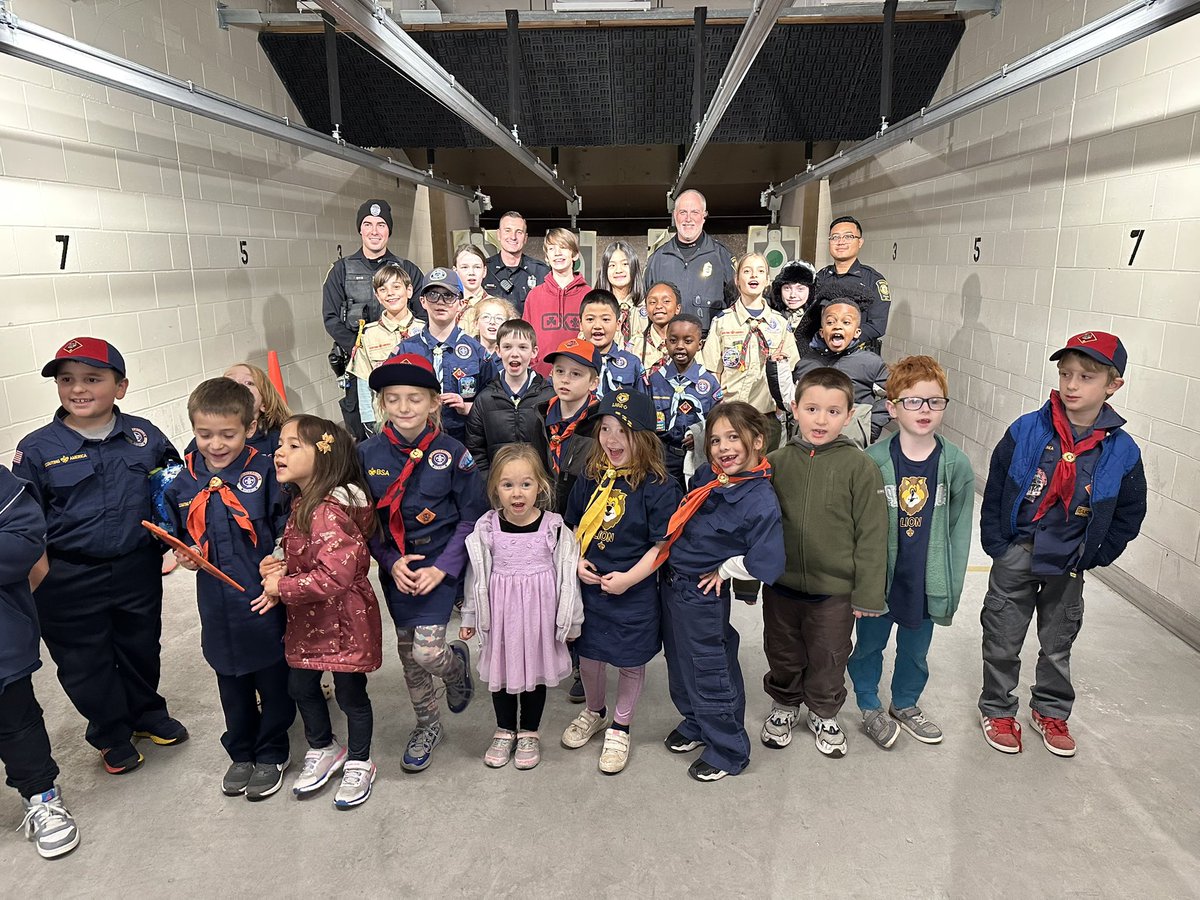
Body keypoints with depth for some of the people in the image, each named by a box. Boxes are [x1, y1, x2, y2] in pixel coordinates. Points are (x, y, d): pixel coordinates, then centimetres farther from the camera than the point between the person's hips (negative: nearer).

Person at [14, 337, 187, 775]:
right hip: (69, 581, -1)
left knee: (141, 648, 20)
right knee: (84, 662, 13)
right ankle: (112, 734, 36)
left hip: (138, 570, 2)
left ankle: (147, 713, 45)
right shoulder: (37, 449, -9)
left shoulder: (144, 436, -5)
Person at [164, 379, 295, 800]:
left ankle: (271, 754, 33)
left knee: (273, 681, 12)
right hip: (217, 605, 4)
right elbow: (180, 536, 16)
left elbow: (287, 530, -8)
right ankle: (241, 753, 41)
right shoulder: (184, 483, 2)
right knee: (231, 685, 21)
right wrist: (184, 555, -4)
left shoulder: (265, 471, -12)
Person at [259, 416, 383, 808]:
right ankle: (323, 750, 44)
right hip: (308, 620, 9)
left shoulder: (330, 511, -27)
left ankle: (359, 765, 31)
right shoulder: (303, 504, 4)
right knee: (301, 686, 20)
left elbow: (335, 575, -33)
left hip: (344, 619, -9)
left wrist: (282, 588, -20)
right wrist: (281, 568, -5)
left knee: (350, 693, 9)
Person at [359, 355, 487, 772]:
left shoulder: (452, 453, -13)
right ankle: (427, 724, 37)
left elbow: (472, 518, -8)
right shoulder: (367, 453, -6)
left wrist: (443, 568, -15)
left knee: (428, 652, -12)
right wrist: (392, 562, -11)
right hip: (396, 565, 3)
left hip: (438, 562, -3)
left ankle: (457, 662, 25)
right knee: (407, 652, 13)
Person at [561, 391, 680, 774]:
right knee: (588, 653, 18)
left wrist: (629, 578, -21)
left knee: (631, 661, 12)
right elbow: (575, 525, 12)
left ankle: (620, 727, 35)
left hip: (634, 591, -4)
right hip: (589, 585, 5)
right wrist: (576, 560, -4)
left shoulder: (658, 486, -16)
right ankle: (595, 711, 46)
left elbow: (662, 544, -14)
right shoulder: (591, 477, 0)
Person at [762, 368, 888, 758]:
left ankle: (824, 715, 42)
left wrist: (868, 594, -8)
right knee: (783, 656, 20)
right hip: (780, 586, 2)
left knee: (828, 660, 17)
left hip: (834, 591, -2)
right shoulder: (775, 463, -4)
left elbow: (871, 534, -8)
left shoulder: (859, 466, -11)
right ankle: (784, 706, 45)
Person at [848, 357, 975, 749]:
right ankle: (870, 707, 39)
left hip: (927, 582, 2)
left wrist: (951, 590, 0)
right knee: (869, 646, 15)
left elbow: (959, 530, 0)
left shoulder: (956, 465, -7)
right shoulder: (872, 461, -13)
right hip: (877, 579, -2)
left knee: (915, 651, 20)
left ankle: (905, 705, 45)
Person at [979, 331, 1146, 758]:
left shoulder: (1123, 451, -9)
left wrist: (1096, 556, 1)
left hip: (1068, 568, 1)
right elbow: (995, 490, -3)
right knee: (1002, 641, 11)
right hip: (1015, 558, -1)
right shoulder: (1026, 431, -13)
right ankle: (997, 709, 30)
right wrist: (995, 543, -3)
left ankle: (1051, 711, 40)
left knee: (1058, 644, 19)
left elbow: (1129, 514, 5)